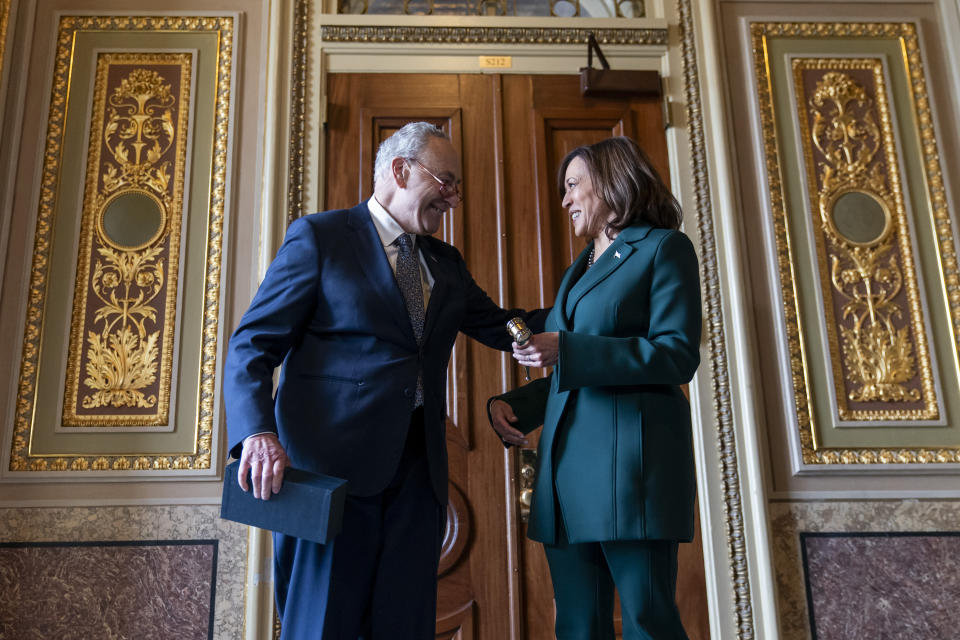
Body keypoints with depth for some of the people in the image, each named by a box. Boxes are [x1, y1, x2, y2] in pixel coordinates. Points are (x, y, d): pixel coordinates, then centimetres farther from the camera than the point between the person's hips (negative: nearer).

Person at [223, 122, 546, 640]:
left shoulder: (446, 263, 19)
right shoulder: (319, 237, 0)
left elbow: (500, 327, 23)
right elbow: (252, 346, -5)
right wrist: (257, 433, -21)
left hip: (417, 470, 6)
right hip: (333, 461, -5)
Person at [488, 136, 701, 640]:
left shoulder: (663, 248, 2)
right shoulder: (578, 270, 25)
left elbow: (679, 355, -10)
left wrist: (567, 350, -14)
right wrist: (512, 404, 9)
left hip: (629, 454, -7)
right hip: (567, 460, 7)